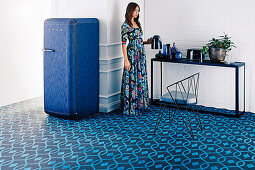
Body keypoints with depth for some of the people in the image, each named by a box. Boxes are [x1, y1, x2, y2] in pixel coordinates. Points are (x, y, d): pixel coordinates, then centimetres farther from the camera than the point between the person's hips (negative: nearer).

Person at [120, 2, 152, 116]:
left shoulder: (137, 24, 15)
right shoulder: (125, 25, -8)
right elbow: (124, 43, -13)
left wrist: (146, 42, 3)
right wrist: (126, 60, -18)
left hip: (141, 54, 8)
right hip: (132, 54, -8)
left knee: (141, 78, 11)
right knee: (132, 79, -6)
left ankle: (140, 104, 20)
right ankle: (131, 108, 0)